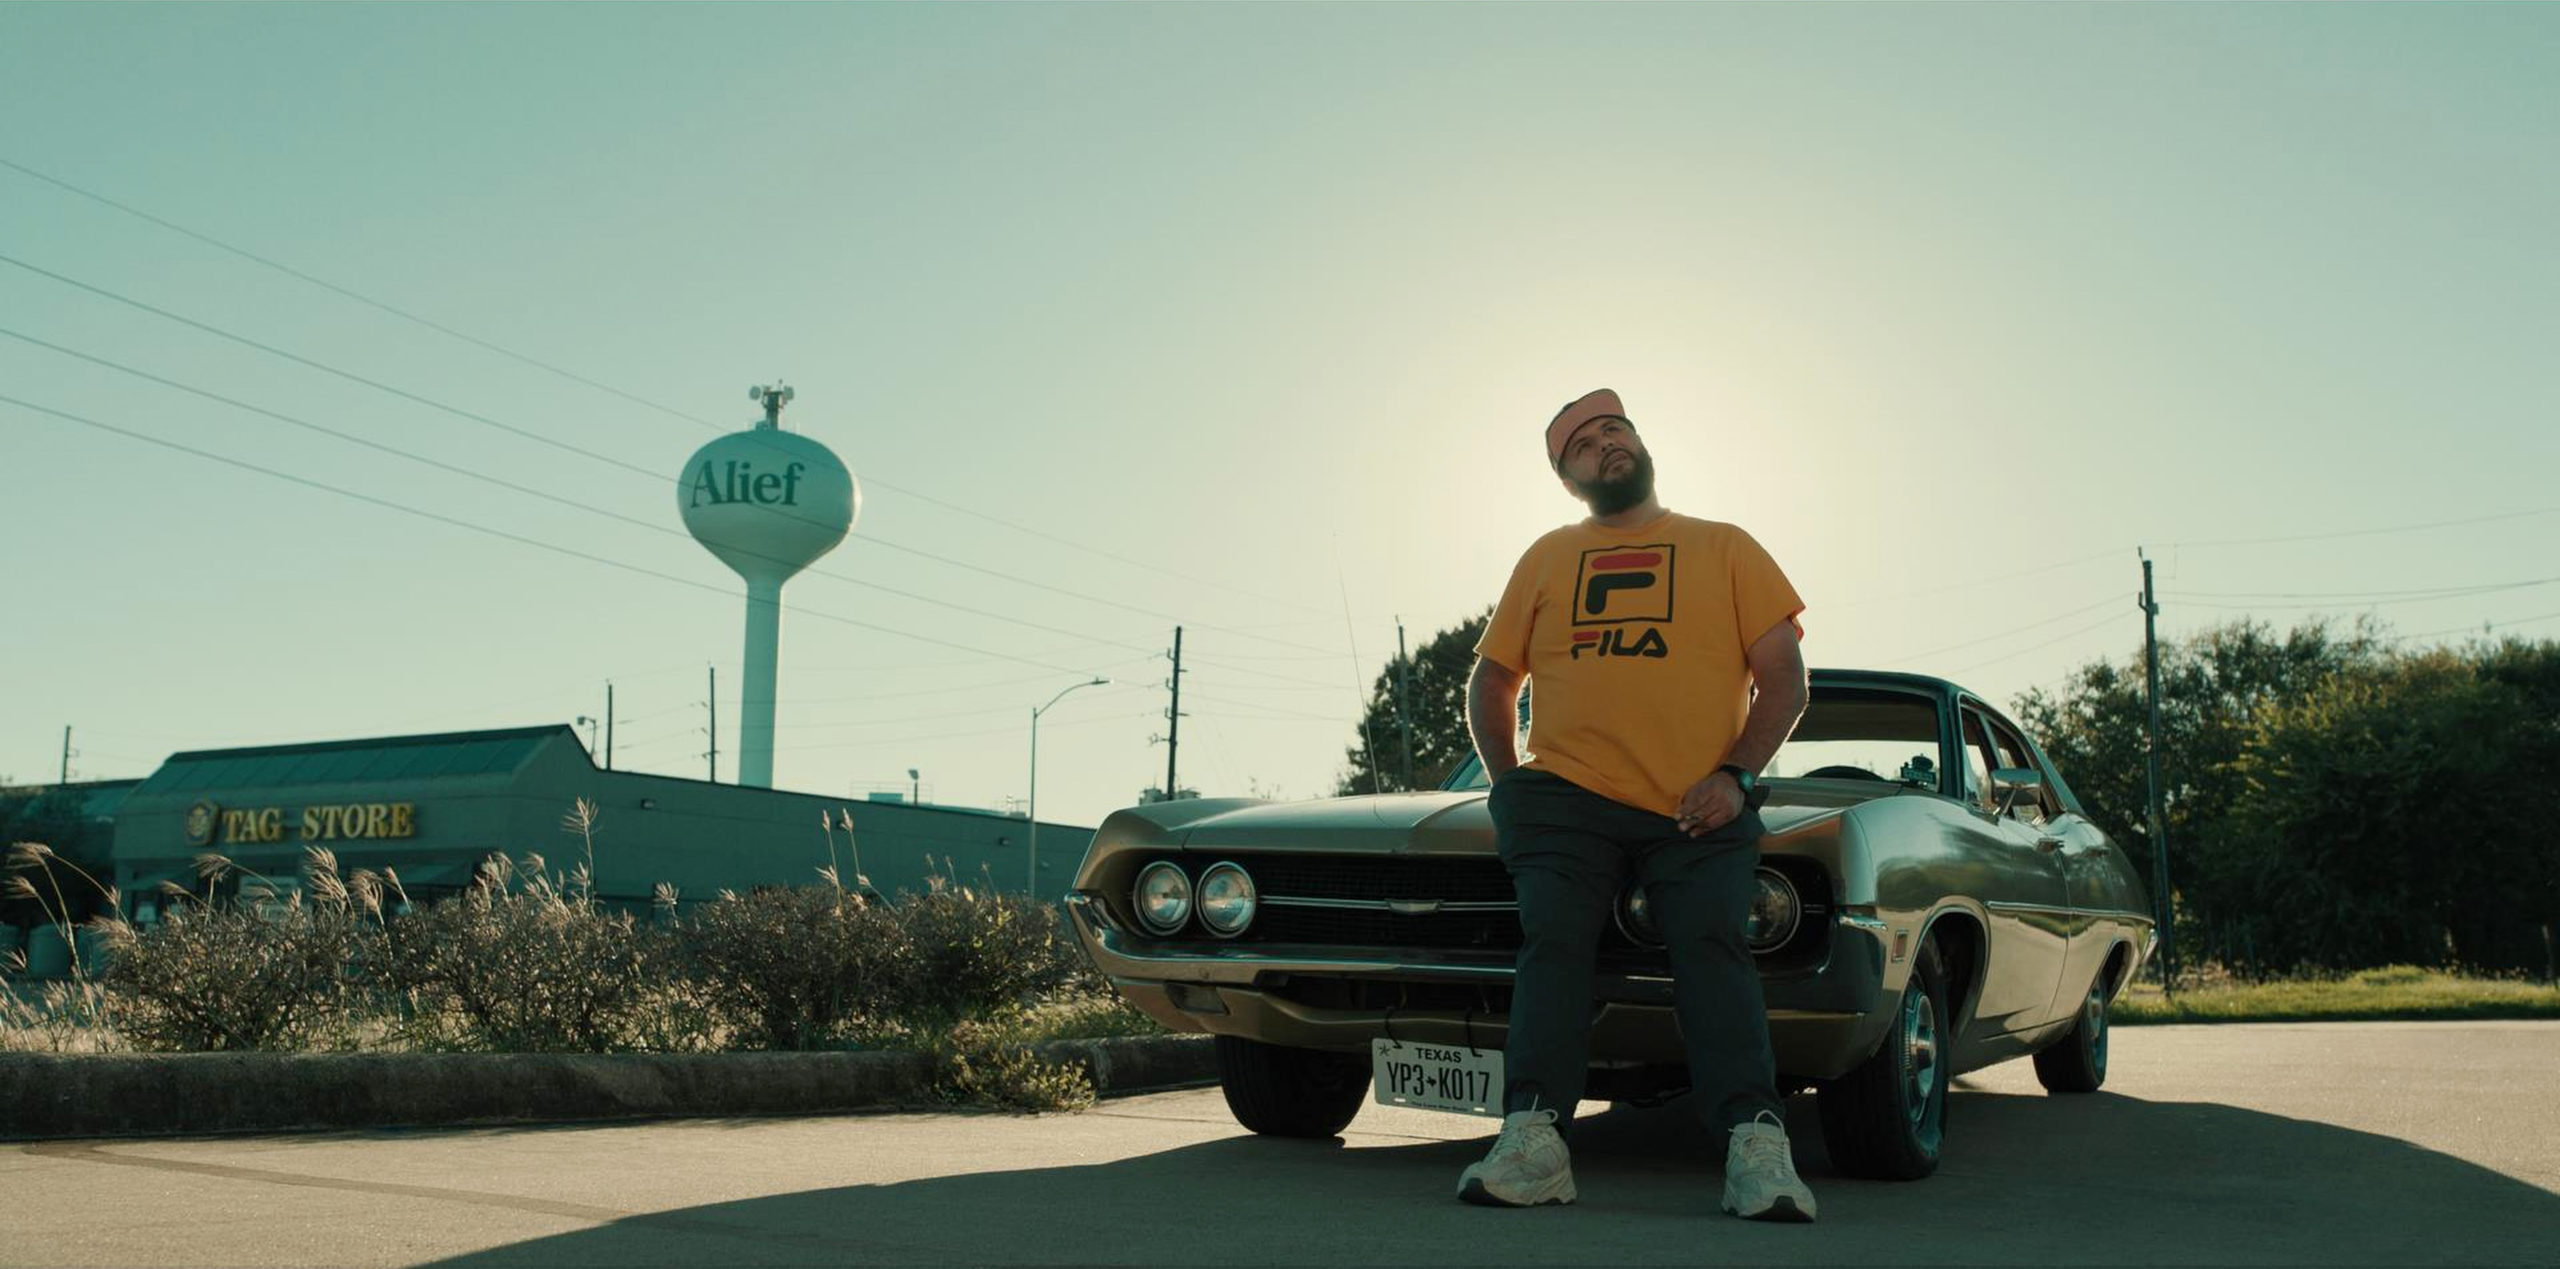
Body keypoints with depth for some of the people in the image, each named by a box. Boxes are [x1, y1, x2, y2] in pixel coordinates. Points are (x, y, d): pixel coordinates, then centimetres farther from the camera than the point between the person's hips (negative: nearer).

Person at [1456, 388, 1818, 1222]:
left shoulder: (1726, 549, 17)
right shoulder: (1547, 559, 23)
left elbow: (1783, 677, 9)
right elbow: (1490, 683, 25)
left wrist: (1736, 775, -7)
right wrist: (1510, 787, 9)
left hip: (1699, 810, -1)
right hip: (1565, 801, 2)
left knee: (1711, 947, -20)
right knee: (1553, 942, -17)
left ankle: (1756, 1150, -27)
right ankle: (1532, 1140, -26)